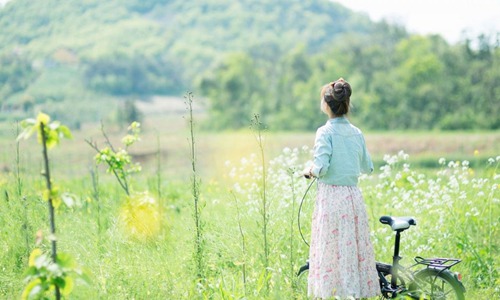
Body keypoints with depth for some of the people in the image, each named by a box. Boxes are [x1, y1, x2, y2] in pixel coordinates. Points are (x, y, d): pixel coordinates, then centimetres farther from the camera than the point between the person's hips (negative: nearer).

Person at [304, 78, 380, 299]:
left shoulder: (325, 132, -10)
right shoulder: (357, 133, 7)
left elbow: (320, 168, -18)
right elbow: (368, 167, 14)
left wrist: (309, 171, 3)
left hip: (331, 197, -5)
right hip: (353, 196, 5)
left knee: (331, 250, -1)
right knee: (355, 248, 10)